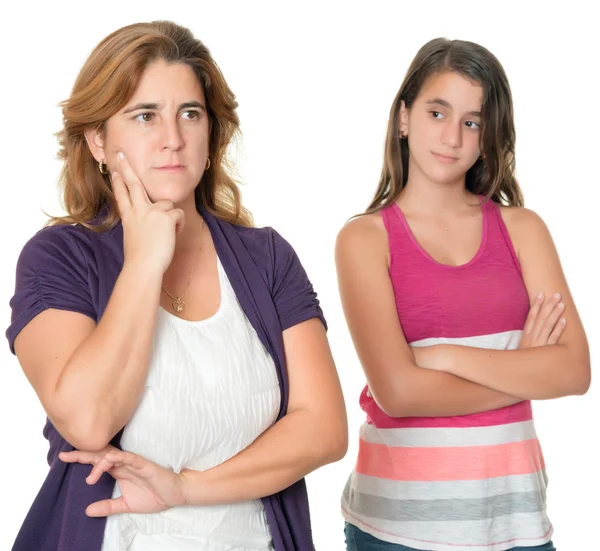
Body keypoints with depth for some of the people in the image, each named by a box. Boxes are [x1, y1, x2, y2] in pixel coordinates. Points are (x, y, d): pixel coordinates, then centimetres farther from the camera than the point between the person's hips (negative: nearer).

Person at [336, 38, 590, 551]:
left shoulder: (521, 228, 4)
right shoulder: (365, 238, -3)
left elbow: (575, 370, -6)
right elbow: (397, 391, -15)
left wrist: (445, 356, -13)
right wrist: (524, 371, -7)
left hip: (514, 508, 3)